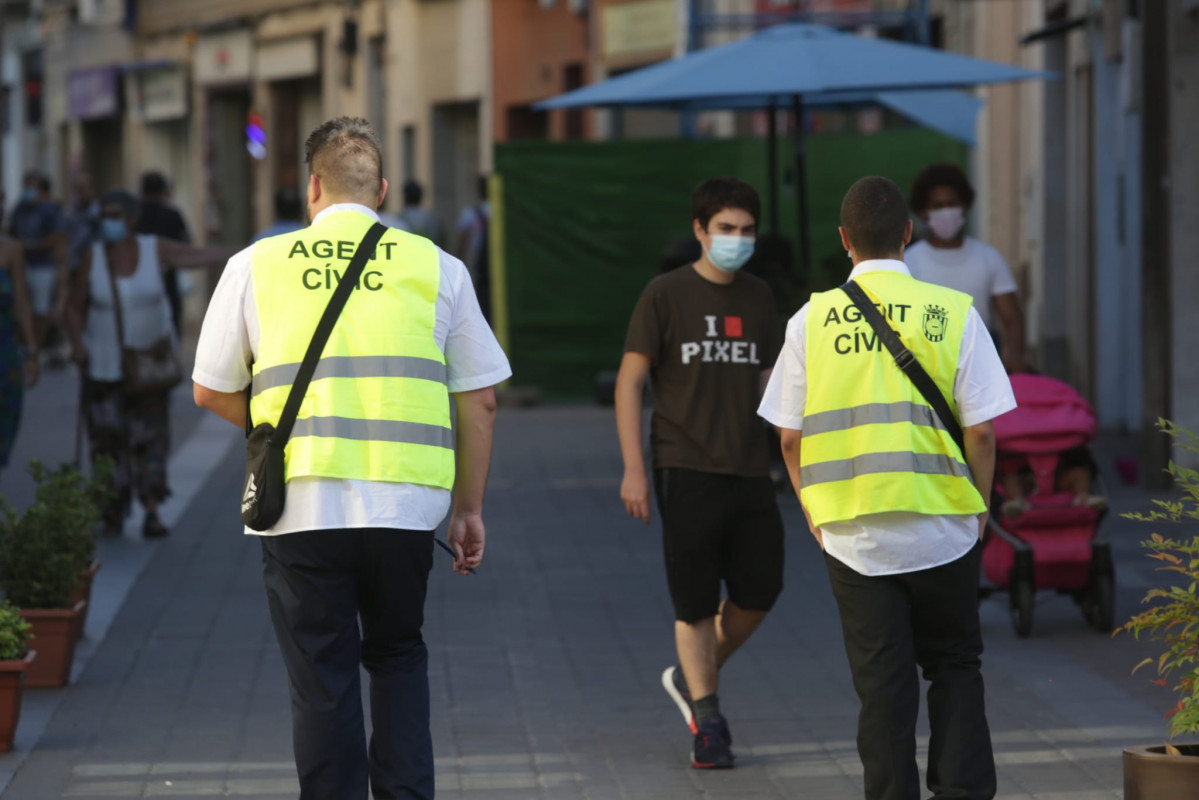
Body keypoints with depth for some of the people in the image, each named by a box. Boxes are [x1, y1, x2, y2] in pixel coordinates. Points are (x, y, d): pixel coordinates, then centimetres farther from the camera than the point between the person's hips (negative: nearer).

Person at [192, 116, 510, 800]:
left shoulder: (256, 266, 5)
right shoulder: (436, 268, 6)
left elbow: (212, 391, 12)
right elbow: (480, 399, 8)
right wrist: (469, 507, 17)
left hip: (300, 505, -1)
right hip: (405, 505, 1)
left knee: (322, 680, 6)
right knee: (398, 657, 19)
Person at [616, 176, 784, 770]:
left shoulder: (758, 299, 10)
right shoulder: (666, 295, -4)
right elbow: (630, 382, -5)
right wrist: (633, 469, -11)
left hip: (749, 471, 5)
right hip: (686, 471, -5)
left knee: (760, 589, 4)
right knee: (695, 601, -1)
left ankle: (691, 678, 26)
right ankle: (706, 720, 8)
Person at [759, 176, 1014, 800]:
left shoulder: (812, 320, 0)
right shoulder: (953, 314, -4)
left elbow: (790, 437, 2)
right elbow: (982, 432, -4)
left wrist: (815, 516, 14)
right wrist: (977, 512, 9)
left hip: (853, 536, 1)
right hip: (941, 529, -1)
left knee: (881, 683, 7)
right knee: (955, 668, 14)